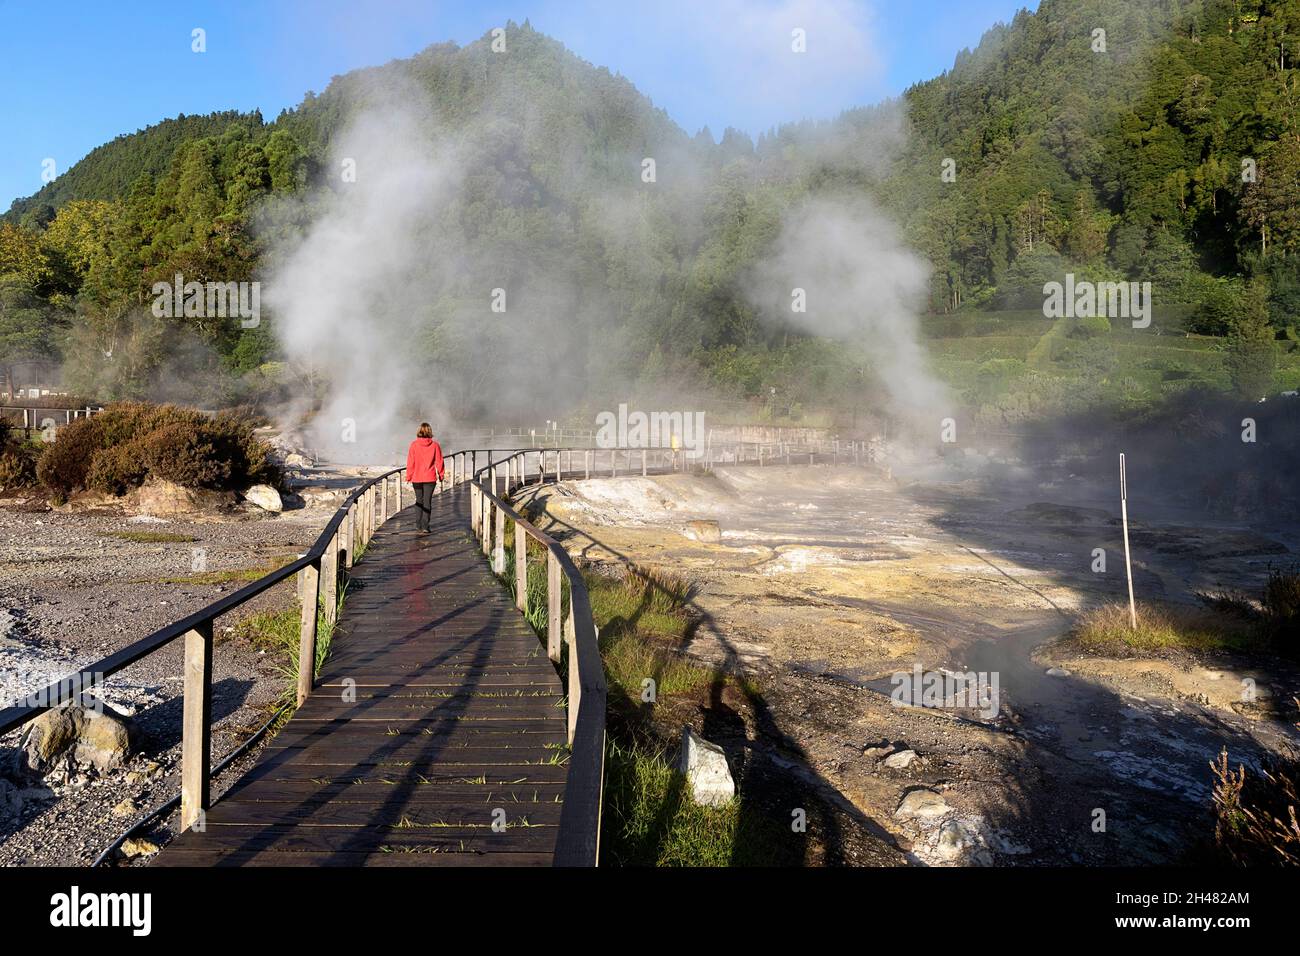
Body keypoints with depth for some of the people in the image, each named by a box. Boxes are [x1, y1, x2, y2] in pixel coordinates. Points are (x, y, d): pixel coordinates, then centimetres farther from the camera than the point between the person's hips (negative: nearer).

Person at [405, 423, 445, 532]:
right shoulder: (435, 445, -5)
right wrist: (440, 475, 9)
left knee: (419, 500, 15)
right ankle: (425, 526, -2)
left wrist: (409, 476, 4)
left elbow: (410, 462, -5)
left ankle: (418, 524, 17)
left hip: (417, 478, 1)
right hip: (430, 478, -1)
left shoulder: (414, 445, -6)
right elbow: (439, 462, -1)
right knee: (427, 501, 3)